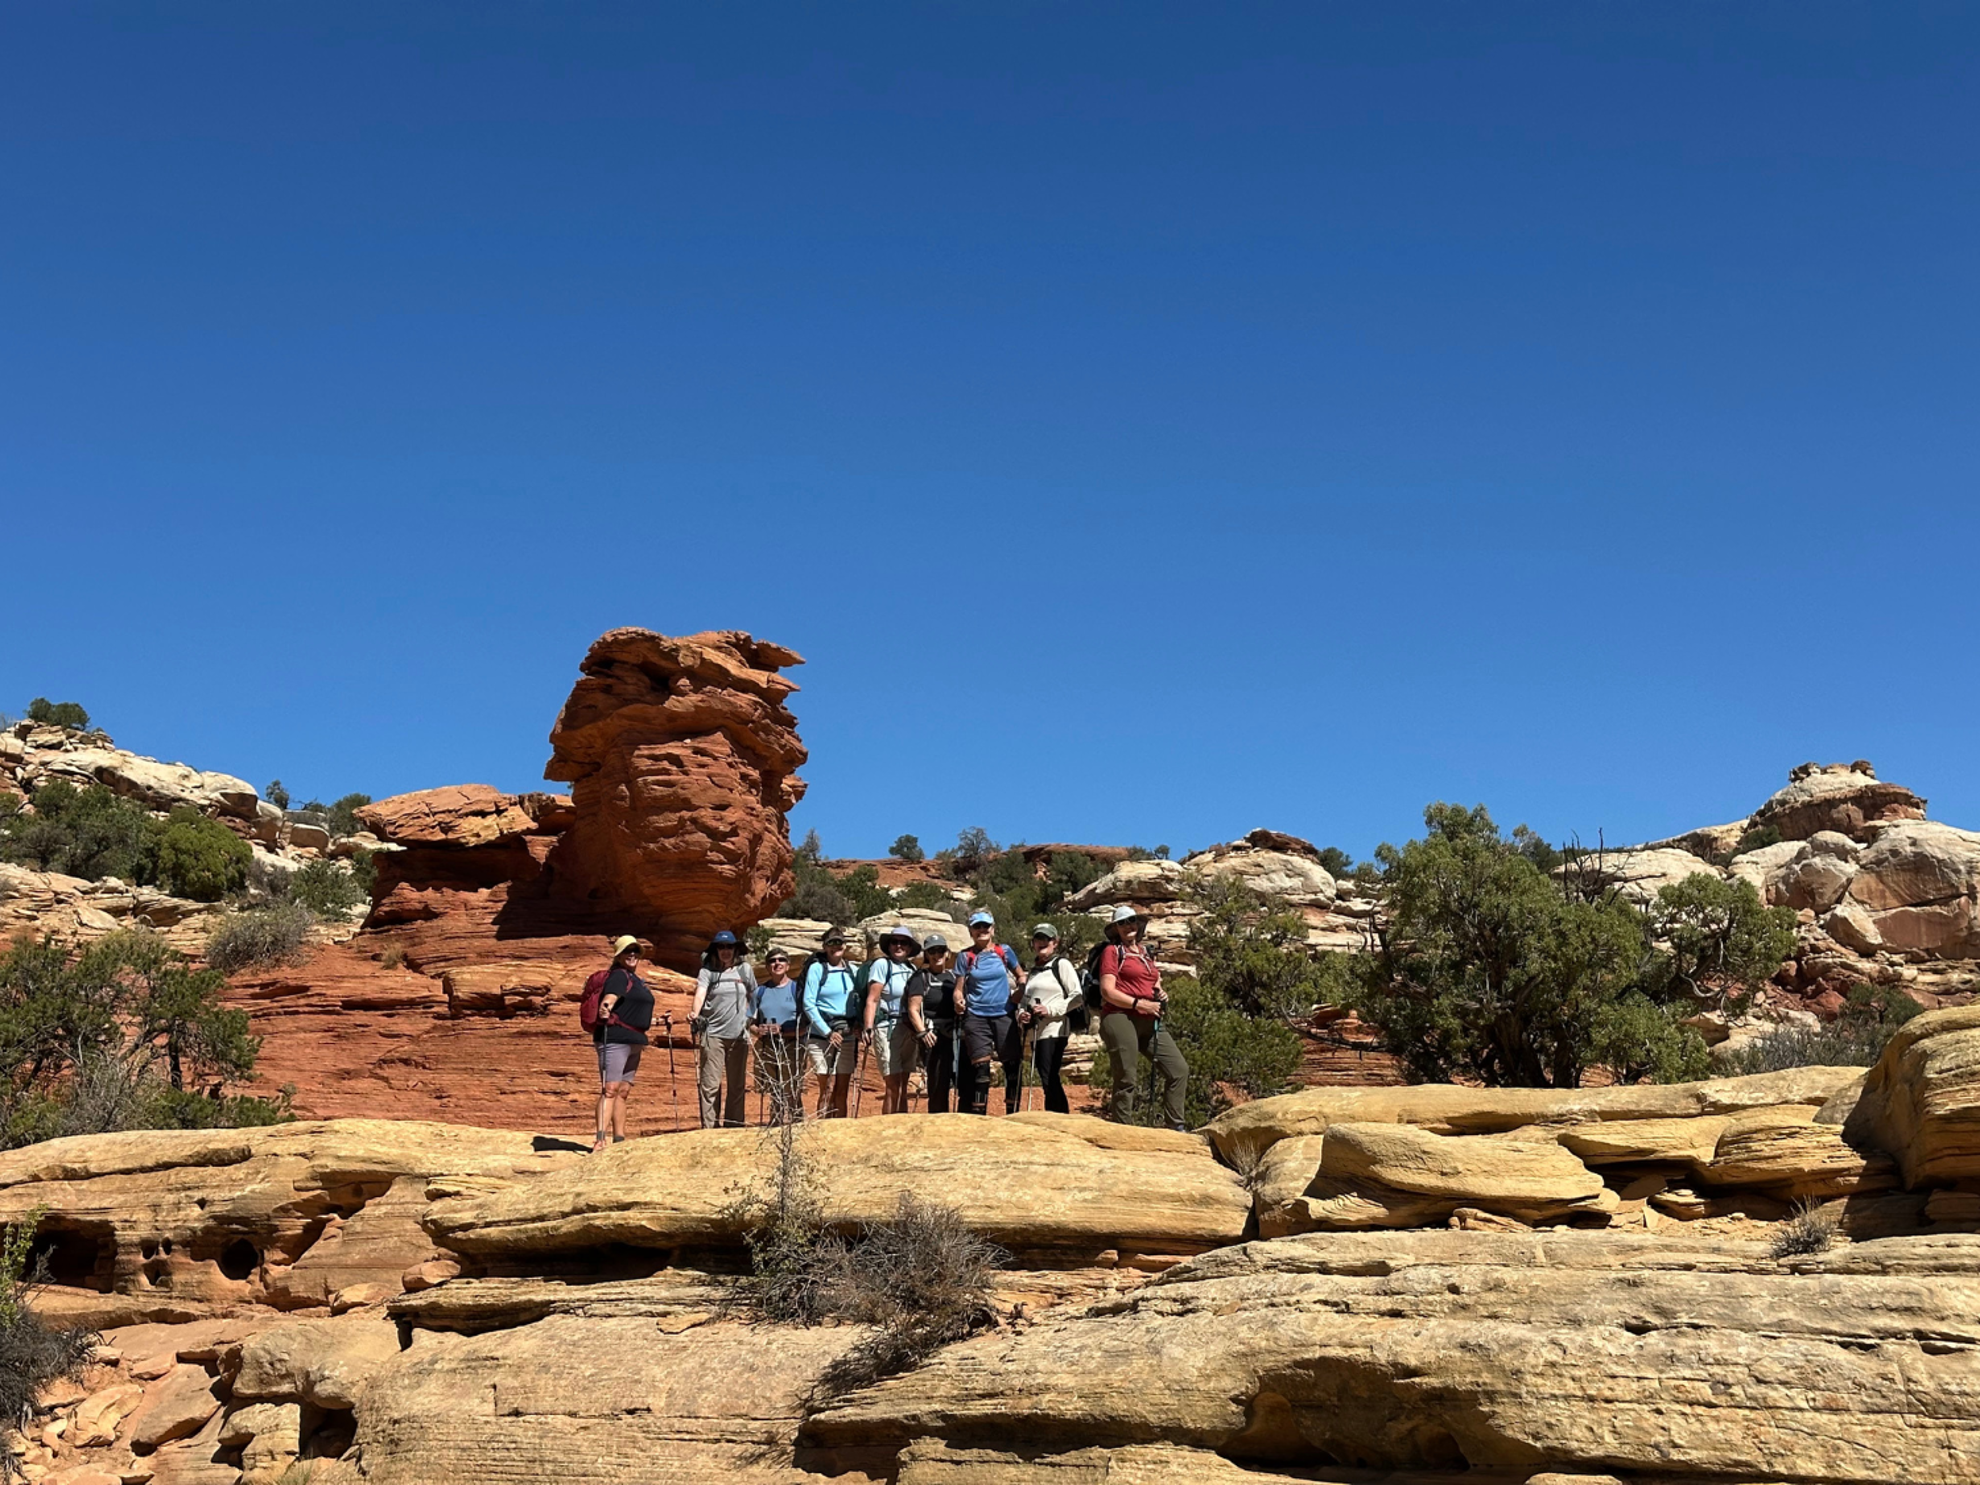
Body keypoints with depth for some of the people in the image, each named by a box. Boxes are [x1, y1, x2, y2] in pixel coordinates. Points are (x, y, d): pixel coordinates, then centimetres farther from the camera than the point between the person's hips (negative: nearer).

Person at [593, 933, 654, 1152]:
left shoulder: (635, 979, 21)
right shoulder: (619, 976, -7)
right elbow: (611, 996, -28)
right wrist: (605, 1007, -48)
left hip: (633, 1041, 10)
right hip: (615, 1038, -10)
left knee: (623, 1091, 12)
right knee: (610, 1088, -15)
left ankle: (619, 1139, 18)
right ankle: (601, 1139, -21)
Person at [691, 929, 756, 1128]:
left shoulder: (744, 970, 10)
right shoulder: (707, 971, 2)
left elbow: (755, 997, 21)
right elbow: (700, 994, -13)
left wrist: (752, 1019, 10)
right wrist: (695, 1014, -30)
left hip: (739, 1035, 3)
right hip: (713, 1034, -3)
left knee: (737, 1084, 8)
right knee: (710, 1084, -6)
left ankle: (734, 1126, 15)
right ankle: (708, 1127, -5)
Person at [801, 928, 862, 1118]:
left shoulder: (852, 970, 11)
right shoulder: (816, 968, -3)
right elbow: (809, 1005, -8)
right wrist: (828, 1032, -13)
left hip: (846, 1036, 5)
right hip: (820, 1034, -5)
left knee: (842, 1090, 5)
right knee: (828, 1090, -8)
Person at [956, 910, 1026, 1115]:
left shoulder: (1004, 951, 6)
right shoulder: (965, 957, 4)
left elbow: (1021, 976, 18)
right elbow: (959, 989, 5)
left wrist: (1019, 993, 0)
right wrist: (959, 1002, -15)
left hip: (1004, 1016, 1)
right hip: (976, 1017, -1)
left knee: (1012, 1066, 1)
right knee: (980, 1068, -5)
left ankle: (1013, 1114, 11)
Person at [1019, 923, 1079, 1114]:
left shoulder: (1062, 964, 0)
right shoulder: (1034, 969, 21)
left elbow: (1077, 997, -8)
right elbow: (1027, 999, 28)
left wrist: (1050, 1010, -16)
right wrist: (1021, 1014, 6)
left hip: (1053, 1031, -8)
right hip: (1035, 1032, 8)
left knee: (1049, 1081, -14)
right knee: (1049, 1083, 7)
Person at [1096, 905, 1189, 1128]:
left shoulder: (1147, 953, 21)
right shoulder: (1112, 951, 2)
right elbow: (1107, 991, -8)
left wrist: (1161, 995, 9)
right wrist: (1139, 1004, -16)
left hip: (1149, 1022, 7)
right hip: (1120, 1018, -7)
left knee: (1179, 1070, 0)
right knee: (1126, 1079, -6)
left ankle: (1176, 1127, 7)